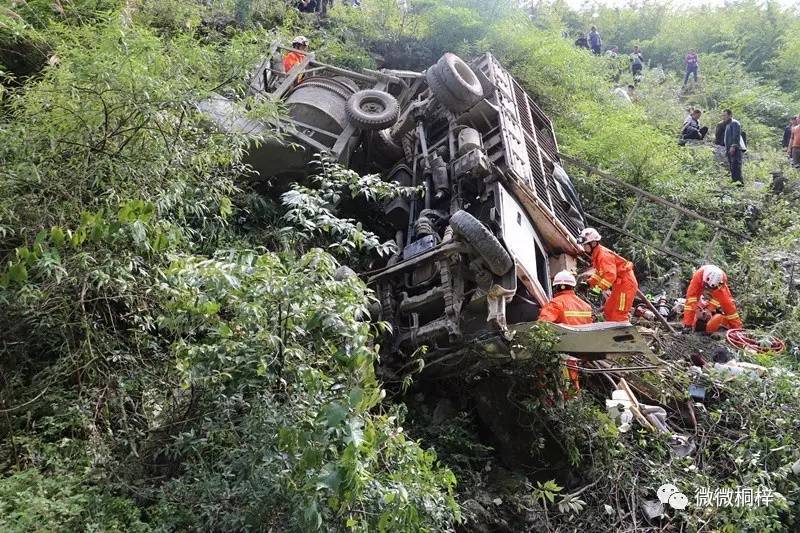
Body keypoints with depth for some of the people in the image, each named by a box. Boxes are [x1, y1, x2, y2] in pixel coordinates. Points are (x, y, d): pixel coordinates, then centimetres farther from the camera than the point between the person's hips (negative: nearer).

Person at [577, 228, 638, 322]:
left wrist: (598, 288, -32)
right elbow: (599, 273, 21)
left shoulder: (603, 255, -23)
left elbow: (610, 275, -35)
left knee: (617, 316, -12)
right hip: (619, 284, 11)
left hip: (625, 283, -11)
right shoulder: (597, 255, 11)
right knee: (608, 311, 16)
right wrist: (589, 283, 9)